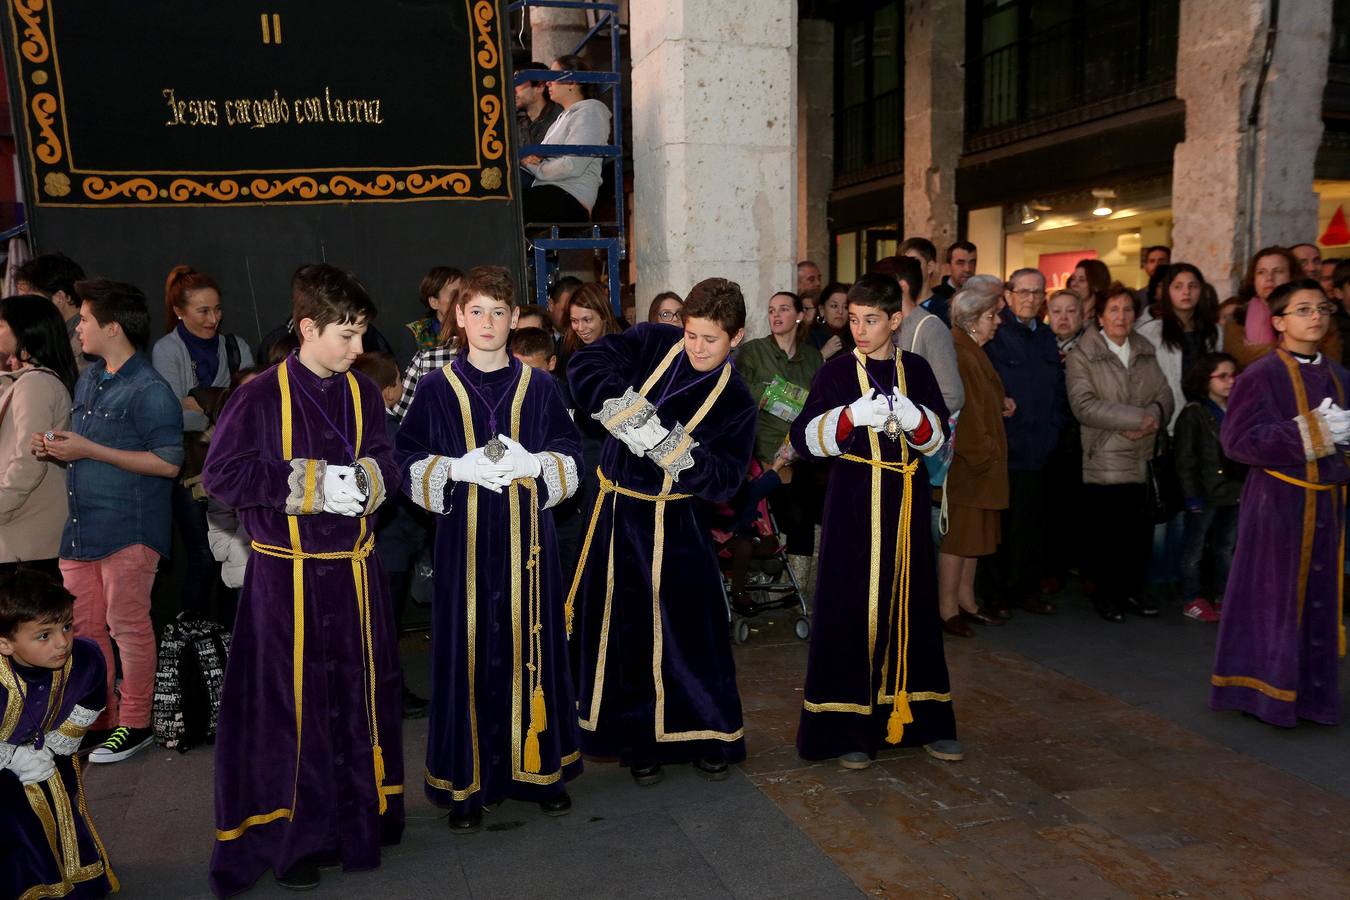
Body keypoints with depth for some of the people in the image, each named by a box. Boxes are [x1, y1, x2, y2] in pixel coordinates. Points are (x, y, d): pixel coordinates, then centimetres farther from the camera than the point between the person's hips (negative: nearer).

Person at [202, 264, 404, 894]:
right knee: (290, 705, 6)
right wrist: (307, 484, -16)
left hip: (354, 570, 5)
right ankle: (289, 835, 22)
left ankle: (361, 816, 33)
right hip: (288, 576, -4)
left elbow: (386, 466, 5)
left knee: (360, 695, 15)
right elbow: (221, 474, -12)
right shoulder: (262, 397, -10)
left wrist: (361, 477, -17)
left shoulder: (363, 393, 4)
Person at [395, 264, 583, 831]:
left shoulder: (538, 388, 7)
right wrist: (458, 469, -15)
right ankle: (467, 783, 15)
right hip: (465, 537, -1)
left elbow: (572, 459, 7)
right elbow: (410, 464, 2)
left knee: (531, 648, 7)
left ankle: (539, 768, 23)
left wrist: (533, 464, -13)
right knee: (468, 654, 2)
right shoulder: (437, 390, 4)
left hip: (528, 535, 1)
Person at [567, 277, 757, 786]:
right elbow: (585, 366, -14)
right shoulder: (653, 344, -1)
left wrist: (678, 449, -27)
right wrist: (630, 412, -26)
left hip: (670, 522, -2)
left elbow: (725, 481, -13)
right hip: (611, 512, 2)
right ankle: (641, 743, 25)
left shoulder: (735, 402, -5)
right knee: (621, 632, 8)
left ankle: (709, 736, 22)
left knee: (691, 628, 1)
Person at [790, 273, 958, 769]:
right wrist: (850, 417, -23)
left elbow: (938, 438, 6)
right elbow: (805, 437, -8)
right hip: (853, 504, -3)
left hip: (906, 504, 3)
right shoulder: (836, 371, 0)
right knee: (850, 610, -2)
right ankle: (848, 727, 8)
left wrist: (914, 418, -15)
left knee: (910, 607, 10)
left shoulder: (916, 370, 8)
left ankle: (920, 718, 23)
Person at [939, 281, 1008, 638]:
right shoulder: (957, 357, -19)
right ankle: (947, 609, 7)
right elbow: (962, 415, -22)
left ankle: (965, 601, 26)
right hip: (966, 463, -10)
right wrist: (985, 453, -16)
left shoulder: (972, 353, 14)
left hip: (981, 462, 10)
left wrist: (1000, 404, 10)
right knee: (959, 535, -2)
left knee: (974, 533, 15)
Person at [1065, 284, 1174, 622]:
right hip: (1106, 462, -5)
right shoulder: (1082, 355, -2)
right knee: (1112, 529, -2)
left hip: (1144, 459, 5)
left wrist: (1152, 418, -13)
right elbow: (1084, 406, -13)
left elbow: (1165, 396, 10)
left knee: (1141, 530, 2)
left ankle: (1132, 589, 19)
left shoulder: (1146, 353, 15)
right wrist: (1138, 417, -15)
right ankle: (1107, 592, 15)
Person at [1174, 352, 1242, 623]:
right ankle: (1192, 599, 15)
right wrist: (1192, 496, -14)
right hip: (1206, 495, -5)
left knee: (1226, 547, 16)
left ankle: (1222, 596, 28)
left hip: (1235, 492, 5)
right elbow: (1184, 460, -10)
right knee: (1194, 549, 6)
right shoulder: (1193, 414, -8)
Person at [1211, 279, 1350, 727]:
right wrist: (1310, 433, -19)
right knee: (1273, 598, 1)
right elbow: (1237, 439, -17)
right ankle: (1262, 690, 15)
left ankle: (1311, 691, 25)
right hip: (1277, 501, -6)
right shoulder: (1261, 376, -9)